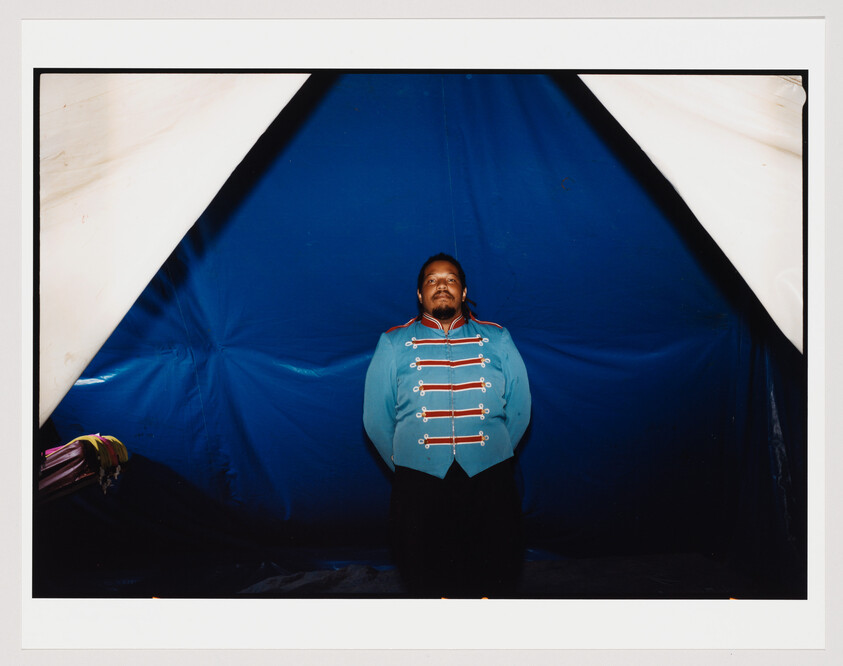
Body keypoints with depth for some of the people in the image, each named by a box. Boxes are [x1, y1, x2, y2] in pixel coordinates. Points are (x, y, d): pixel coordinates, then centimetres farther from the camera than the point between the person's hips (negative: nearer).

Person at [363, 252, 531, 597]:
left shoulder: (497, 340, 8)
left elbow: (519, 409, 12)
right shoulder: (393, 344, 7)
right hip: (420, 484, 0)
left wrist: (495, 458, 12)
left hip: (489, 480, 1)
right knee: (426, 580, 9)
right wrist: (403, 467, 10)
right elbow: (376, 419, 9)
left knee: (496, 580, 8)